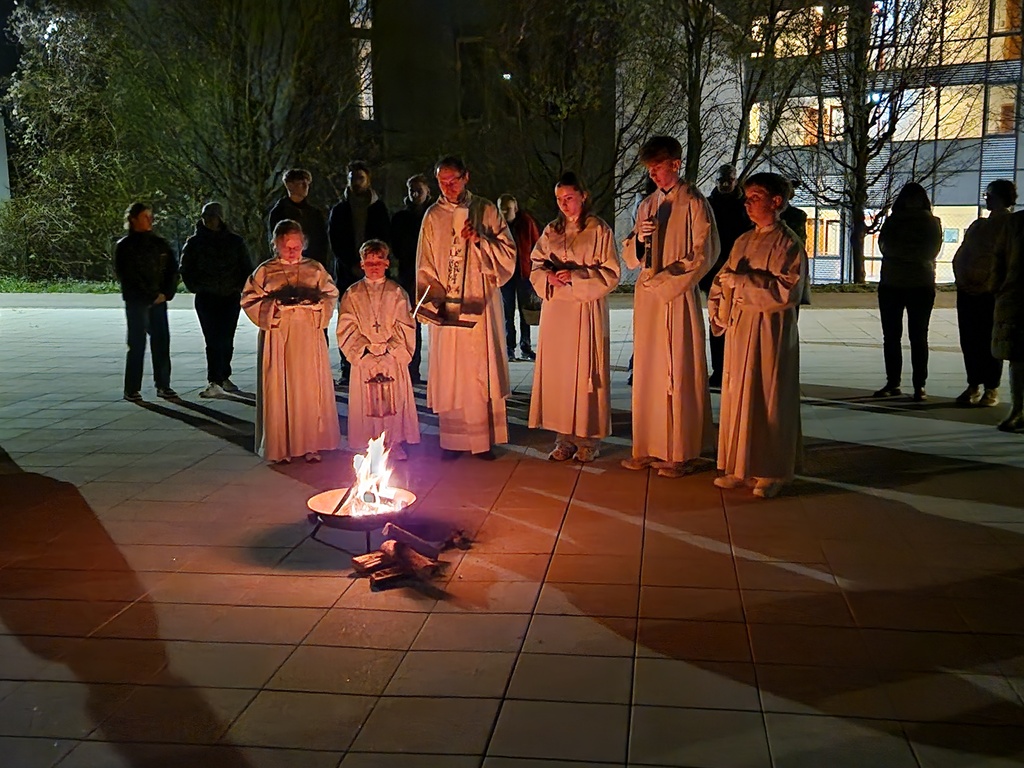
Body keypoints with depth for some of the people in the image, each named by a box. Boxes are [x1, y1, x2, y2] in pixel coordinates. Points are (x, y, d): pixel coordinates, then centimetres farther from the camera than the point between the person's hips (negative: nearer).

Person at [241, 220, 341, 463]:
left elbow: (331, 295, 11)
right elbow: (250, 300, 4)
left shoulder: (315, 269, 11)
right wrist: (277, 303, -10)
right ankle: (281, 448, 6)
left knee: (311, 389, -1)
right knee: (279, 390, -2)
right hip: (278, 336, -1)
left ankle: (310, 445, 8)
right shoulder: (265, 271, 7)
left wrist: (312, 298, -9)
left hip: (309, 336, 1)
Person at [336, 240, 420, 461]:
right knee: (367, 402, 0)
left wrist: (389, 347, -10)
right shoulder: (352, 294, 5)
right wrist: (366, 347, -11)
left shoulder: (397, 292, 5)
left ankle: (394, 443, 11)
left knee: (394, 400, 1)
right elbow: (347, 328, 0)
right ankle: (367, 446, 9)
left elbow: (405, 326, 1)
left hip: (393, 357, 0)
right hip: (364, 358, 0)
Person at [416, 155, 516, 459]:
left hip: (481, 307, -1)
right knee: (448, 374, 1)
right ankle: (453, 440, 9)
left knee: (482, 372, 0)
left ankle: (483, 439, 7)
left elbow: (508, 254, 3)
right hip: (447, 309, 1)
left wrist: (480, 239, -13)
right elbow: (425, 267, 8)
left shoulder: (486, 211, 5)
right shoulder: (433, 217, 8)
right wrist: (435, 300, -6)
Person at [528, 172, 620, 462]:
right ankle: (564, 438, 10)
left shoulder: (600, 231, -1)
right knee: (557, 371, 3)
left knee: (585, 371, -2)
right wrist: (548, 276, -8)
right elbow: (536, 266, 14)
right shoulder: (551, 231, 13)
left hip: (587, 311, -4)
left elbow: (610, 274, -4)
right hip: (556, 310, 4)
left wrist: (576, 276, -16)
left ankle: (587, 439, 7)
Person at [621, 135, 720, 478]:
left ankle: (682, 453, 2)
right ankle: (649, 448, 14)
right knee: (647, 371, 7)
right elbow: (630, 256, 17)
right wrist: (638, 239, -5)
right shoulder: (647, 205, 16)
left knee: (678, 372, -4)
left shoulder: (694, 203, -2)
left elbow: (704, 255, -6)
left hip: (678, 295, -6)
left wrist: (667, 278, -11)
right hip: (647, 296, 6)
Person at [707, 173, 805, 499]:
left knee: (767, 398, -1)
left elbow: (788, 290, -18)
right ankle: (740, 468, 18)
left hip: (770, 330, -7)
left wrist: (742, 280, -18)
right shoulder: (743, 241, 14)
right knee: (737, 396, 8)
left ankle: (769, 473, 10)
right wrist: (718, 313, 4)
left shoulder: (788, 243, -7)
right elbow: (722, 281, 19)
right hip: (739, 327, 7)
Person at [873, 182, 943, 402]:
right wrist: (915, 252, -11)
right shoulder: (891, 221, 11)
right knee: (891, 336, 4)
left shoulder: (932, 223, 6)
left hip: (921, 285, -3)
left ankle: (919, 386, 0)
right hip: (890, 284, 3)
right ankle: (892, 383, 11)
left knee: (918, 337, -1)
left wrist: (900, 249, -10)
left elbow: (931, 251, -6)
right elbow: (884, 246, -3)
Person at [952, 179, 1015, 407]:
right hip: (968, 290, 6)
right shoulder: (979, 225, 19)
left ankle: (992, 389, 4)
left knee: (988, 340, -3)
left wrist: (990, 283, -15)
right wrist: (963, 277, 2)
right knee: (969, 339, 5)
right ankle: (973, 386, 13)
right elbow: (961, 255, 17)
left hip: (991, 292, -6)